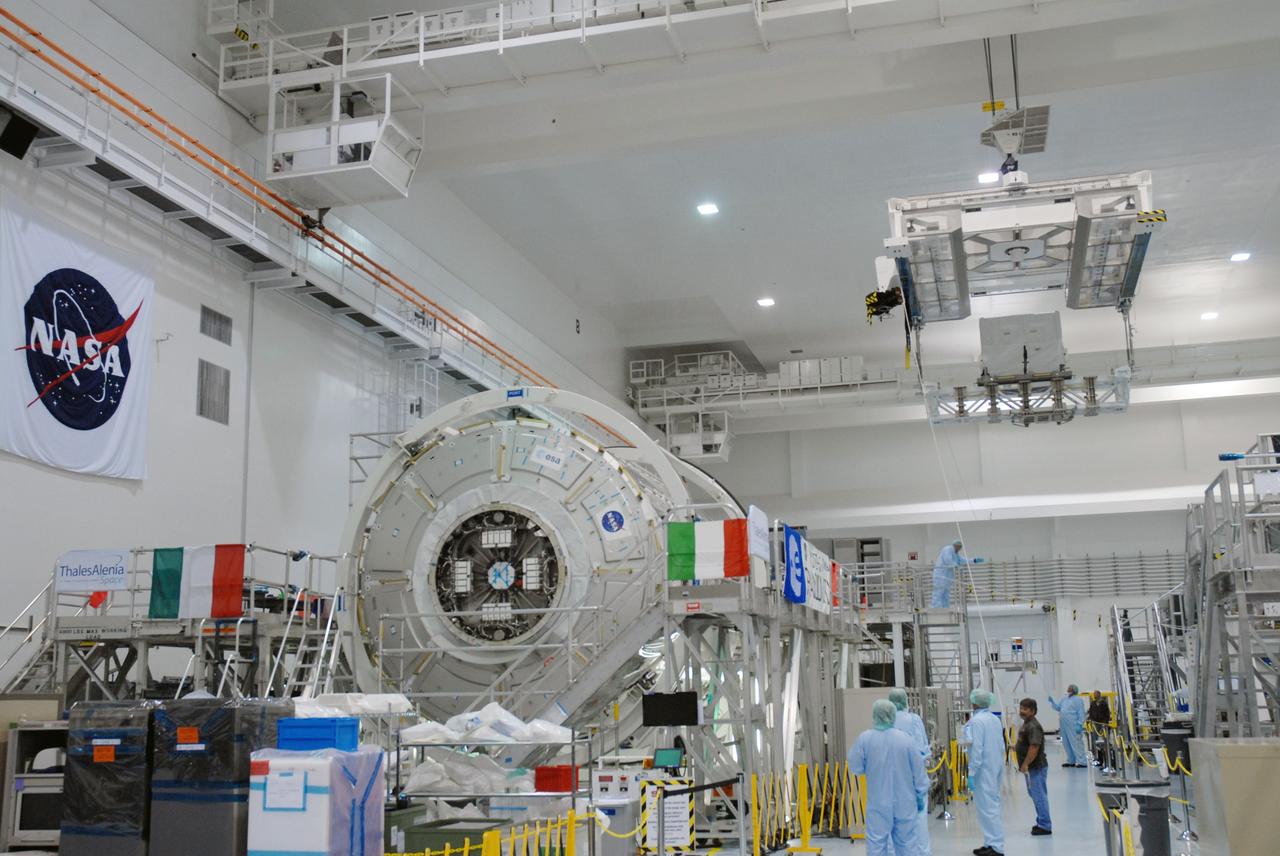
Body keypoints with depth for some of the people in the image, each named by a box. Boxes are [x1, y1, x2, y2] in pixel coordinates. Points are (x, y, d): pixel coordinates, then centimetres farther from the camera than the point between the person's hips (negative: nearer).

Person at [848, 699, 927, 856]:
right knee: (906, 842, 13)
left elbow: (855, 767, -5)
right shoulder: (904, 738, -8)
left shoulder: (865, 738, -12)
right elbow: (918, 770, -1)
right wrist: (920, 796, 11)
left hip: (878, 803, -2)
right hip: (904, 802, 2)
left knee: (877, 843, 3)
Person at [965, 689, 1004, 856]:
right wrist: (999, 763, 21)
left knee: (988, 807, -5)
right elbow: (1001, 745, 13)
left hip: (984, 769, -9)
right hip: (997, 766, 9)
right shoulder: (995, 719, 9)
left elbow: (977, 748, -20)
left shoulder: (976, 721, -16)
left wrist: (972, 773, -17)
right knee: (992, 804, 15)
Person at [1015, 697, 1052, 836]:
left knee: (1039, 796, -5)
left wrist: (1025, 765, -23)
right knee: (1034, 794, 17)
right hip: (1032, 767, 11)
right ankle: (1042, 822, 26)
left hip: (1036, 767, -11)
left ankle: (1045, 826, 2)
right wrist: (1017, 747, 12)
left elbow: (1034, 748, -26)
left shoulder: (1033, 727, -19)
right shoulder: (1026, 724, 13)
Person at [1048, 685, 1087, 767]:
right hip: (1063, 725, 8)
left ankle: (1082, 762, -9)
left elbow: (1081, 713, -9)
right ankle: (1071, 761, 19)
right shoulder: (1064, 699, 20)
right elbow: (1057, 707, 24)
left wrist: (1080, 725, -17)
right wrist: (1052, 701, 10)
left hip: (1073, 725, -8)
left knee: (1076, 743, -9)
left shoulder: (1078, 700, -3)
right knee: (1067, 744, 11)